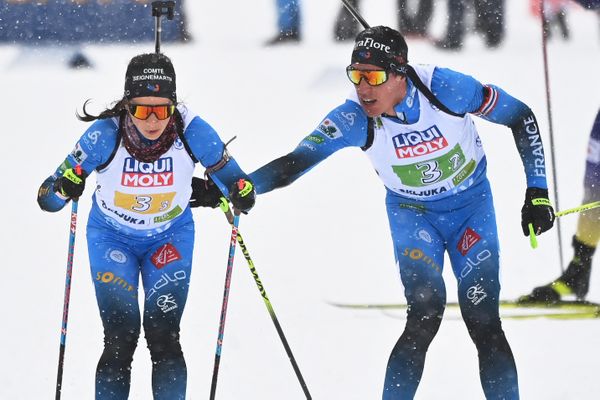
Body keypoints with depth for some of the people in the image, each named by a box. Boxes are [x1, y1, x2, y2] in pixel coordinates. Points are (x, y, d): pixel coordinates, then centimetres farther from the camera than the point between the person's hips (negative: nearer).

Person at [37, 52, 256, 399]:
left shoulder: (192, 132, -25)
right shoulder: (105, 136, -27)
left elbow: (239, 189, -12)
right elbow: (48, 198, -22)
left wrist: (240, 194, -35)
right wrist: (65, 188, -44)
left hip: (170, 236, 1)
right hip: (112, 237, -1)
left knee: (164, 337, -8)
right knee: (121, 337, -10)